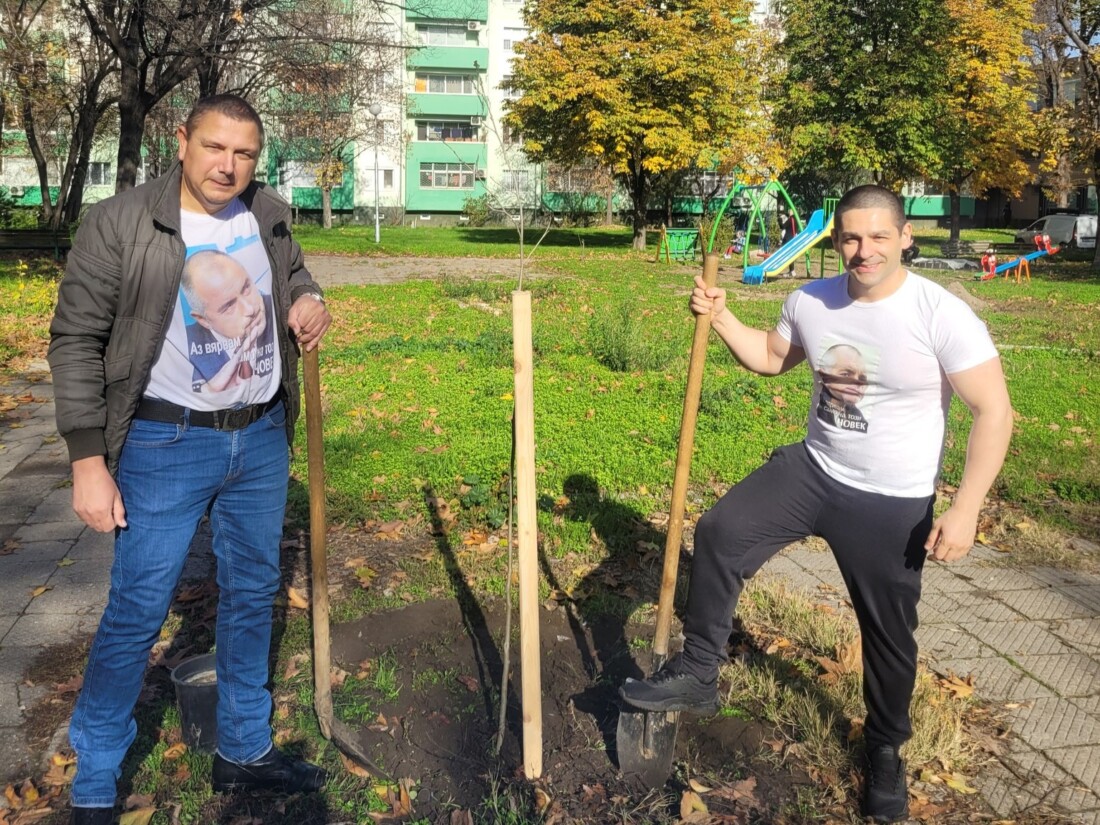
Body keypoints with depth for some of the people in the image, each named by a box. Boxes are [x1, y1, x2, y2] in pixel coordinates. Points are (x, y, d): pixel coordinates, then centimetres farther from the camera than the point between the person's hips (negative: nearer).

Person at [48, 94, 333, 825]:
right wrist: (89, 461, -12)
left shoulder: (270, 217, 2)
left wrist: (309, 301, -4)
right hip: (166, 444, -5)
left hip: (262, 439, 5)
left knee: (253, 595, 15)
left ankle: (245, 750, 35)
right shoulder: (120, 224, -11)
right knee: (137, 612, 1)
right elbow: (77, 342, -9)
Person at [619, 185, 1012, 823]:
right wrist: (721, 319, -2)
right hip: (813, 471, 4)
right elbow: (772, 357, 15)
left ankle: (886, 746, 38)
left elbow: (994, 412, -17)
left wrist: (965, 510, -22)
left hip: (893, 503, -4)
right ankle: (698, 674, 7)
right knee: (720, 533, -10)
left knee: (889, 631, 11)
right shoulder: (811, 302, -4)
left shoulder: (942, 315, -20)